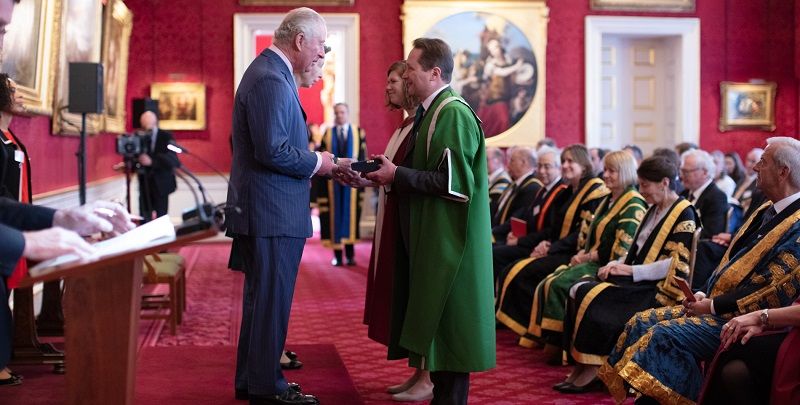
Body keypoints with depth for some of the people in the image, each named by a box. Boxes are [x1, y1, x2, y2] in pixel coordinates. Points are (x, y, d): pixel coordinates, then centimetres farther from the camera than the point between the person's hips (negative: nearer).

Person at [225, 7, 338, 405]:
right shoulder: (271, 80, -18)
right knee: (271, 301, -1)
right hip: (273, 213, -11)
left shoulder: (270, 72, 14)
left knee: (262, 297, 18)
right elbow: (272, 151, -25)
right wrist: (316, 162, -11)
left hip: (262, 210, 11)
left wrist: (311, 159, 14)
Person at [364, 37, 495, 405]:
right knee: (432, 324, 13)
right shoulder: (430, 112, 13)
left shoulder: (454, 114, -16)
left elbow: (452, 182, -22)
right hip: (429, 239, 10)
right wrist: (391, 175, 6)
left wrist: (398, 175, -16)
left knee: (446, 327, -2)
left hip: (446, 243, -9)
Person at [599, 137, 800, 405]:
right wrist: (706, 295, 3)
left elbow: (774, 293, -22)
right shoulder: (768, 212, 14)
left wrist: (713, 306, -17)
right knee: (641, 322, -2)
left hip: (739, 319, -9)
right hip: (717, 303, 9)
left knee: (665, 334, -25)